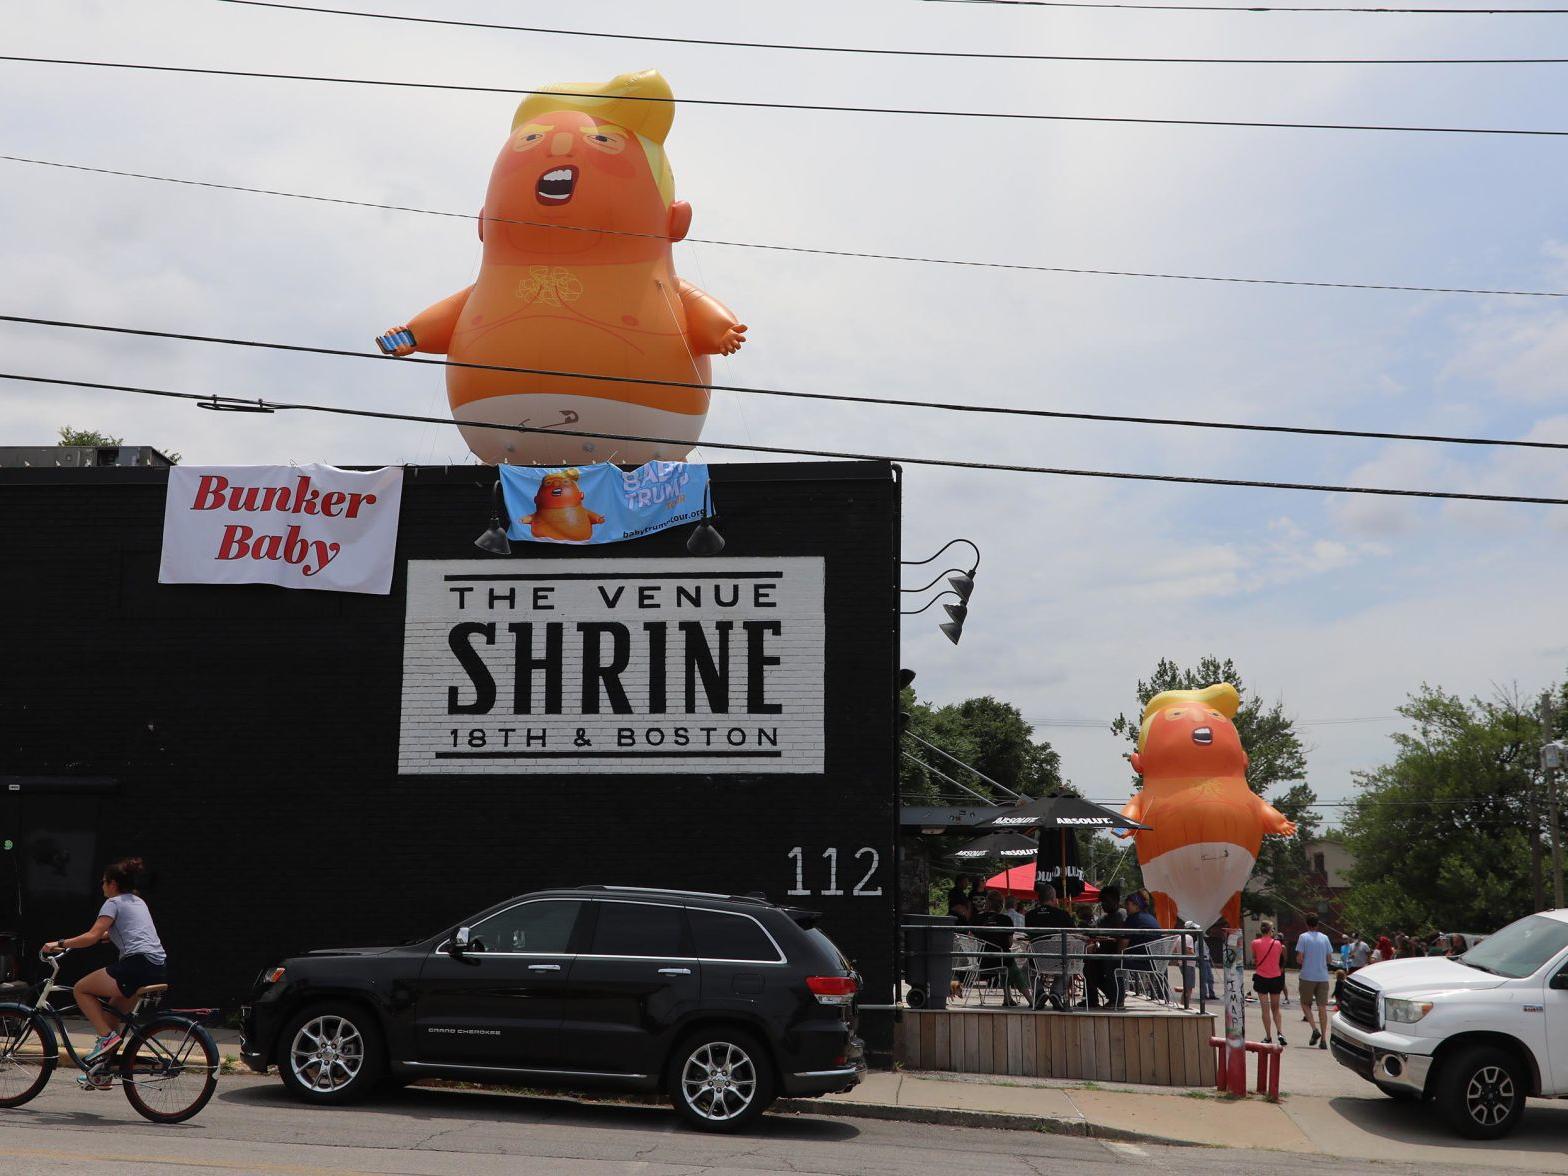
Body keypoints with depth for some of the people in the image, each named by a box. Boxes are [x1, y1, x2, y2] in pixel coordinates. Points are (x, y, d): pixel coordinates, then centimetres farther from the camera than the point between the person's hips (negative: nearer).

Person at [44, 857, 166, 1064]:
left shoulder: (114, 903, 1)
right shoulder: (138, 902, 26)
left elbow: (92, 937, -11)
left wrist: (59, 944, -4)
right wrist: (72, 942, 37)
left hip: (138, 965, -9)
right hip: (160, 970, 9)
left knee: (80, 989, 6)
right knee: (114, 1008, 22)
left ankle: (106, 1036, -7)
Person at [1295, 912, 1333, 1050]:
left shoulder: (1303, 937, -5)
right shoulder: (1324, 938, 6)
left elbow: (1300, 958, -10)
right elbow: (1329, 958, 10)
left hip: (1308, 976, -3)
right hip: (1323, 976, 3)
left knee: (1305, 1003, 12)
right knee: (1322, 1007, 3)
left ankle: (1315, 1029, -7)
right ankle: (1323, 1039, -1)